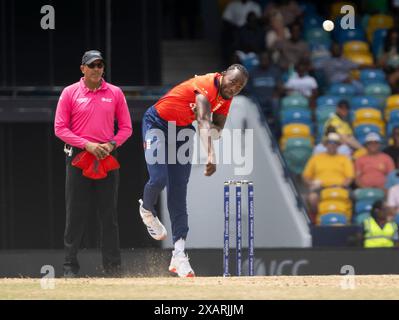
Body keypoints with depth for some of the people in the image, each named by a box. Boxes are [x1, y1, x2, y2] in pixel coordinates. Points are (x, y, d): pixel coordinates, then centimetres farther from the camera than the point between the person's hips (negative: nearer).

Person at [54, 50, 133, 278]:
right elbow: (60, 128, -2)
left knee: (109, 214, 2)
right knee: (76, 214, -1)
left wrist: (111, 144, -9)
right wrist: (87, 144, -13)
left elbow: (126, 128, 9)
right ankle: (70, 266, 3)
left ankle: (113, 266, 6)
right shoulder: (70, 93, 2)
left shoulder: (115, 93, 7)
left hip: (107, 157, 2)